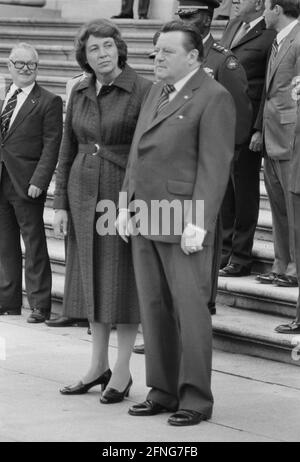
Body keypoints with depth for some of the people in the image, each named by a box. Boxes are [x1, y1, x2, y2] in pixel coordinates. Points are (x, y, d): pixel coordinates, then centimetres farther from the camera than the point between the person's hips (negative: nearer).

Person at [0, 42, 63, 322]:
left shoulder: (48, 102, -5)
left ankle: (40, 306, 3)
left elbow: (51, 145, -9)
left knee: (34, 245, -1)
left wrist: (38, 182, -17)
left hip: (26, 184, -6)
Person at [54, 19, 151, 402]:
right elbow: (68, 151, 11)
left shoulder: (142, 90, -11)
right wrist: (61, 204, 7)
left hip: (125, 194, -6)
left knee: (123, 282, -1)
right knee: (92, 280, 11)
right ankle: (98, 366, 21)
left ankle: (122, 372, 8)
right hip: (84, 194, 6)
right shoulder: (80, 93, 7)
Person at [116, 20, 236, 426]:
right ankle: (163, 392, 16)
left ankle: (196, 399, 1)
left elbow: (214, 166, -14)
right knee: (154, 309, 9)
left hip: (184, 223, -8)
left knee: (190, 309, -4)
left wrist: (197, 224, -20)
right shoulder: (157, 93, 16)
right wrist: (126, 206, 12)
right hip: (145, 219, 8)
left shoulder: (213, 98, -9)